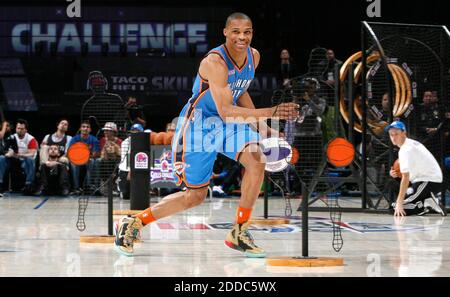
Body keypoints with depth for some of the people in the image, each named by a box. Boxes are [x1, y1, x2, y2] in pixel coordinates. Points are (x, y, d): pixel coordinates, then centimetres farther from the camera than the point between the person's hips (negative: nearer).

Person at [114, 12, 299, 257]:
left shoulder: (254, 56, -3)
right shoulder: (215, 62, -28)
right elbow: (225, 111, -34)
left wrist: (262, 126, 7)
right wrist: (270, 112, -41)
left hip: (227, 125, 7)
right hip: (197, 125, -7)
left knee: (257, 162, -19)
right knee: (195, 196, 1)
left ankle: (239, 234, -6)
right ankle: (132, 223, 18)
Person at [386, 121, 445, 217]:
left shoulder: (406, 149, -17)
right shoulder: (411, 144, 14)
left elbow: (405, 178, -22)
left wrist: (399, 202, -23)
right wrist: (397, 174, 1)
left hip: (428, 182, -10)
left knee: (398, 210, -15)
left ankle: (428, 203, -15)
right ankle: (428, 201, 3)